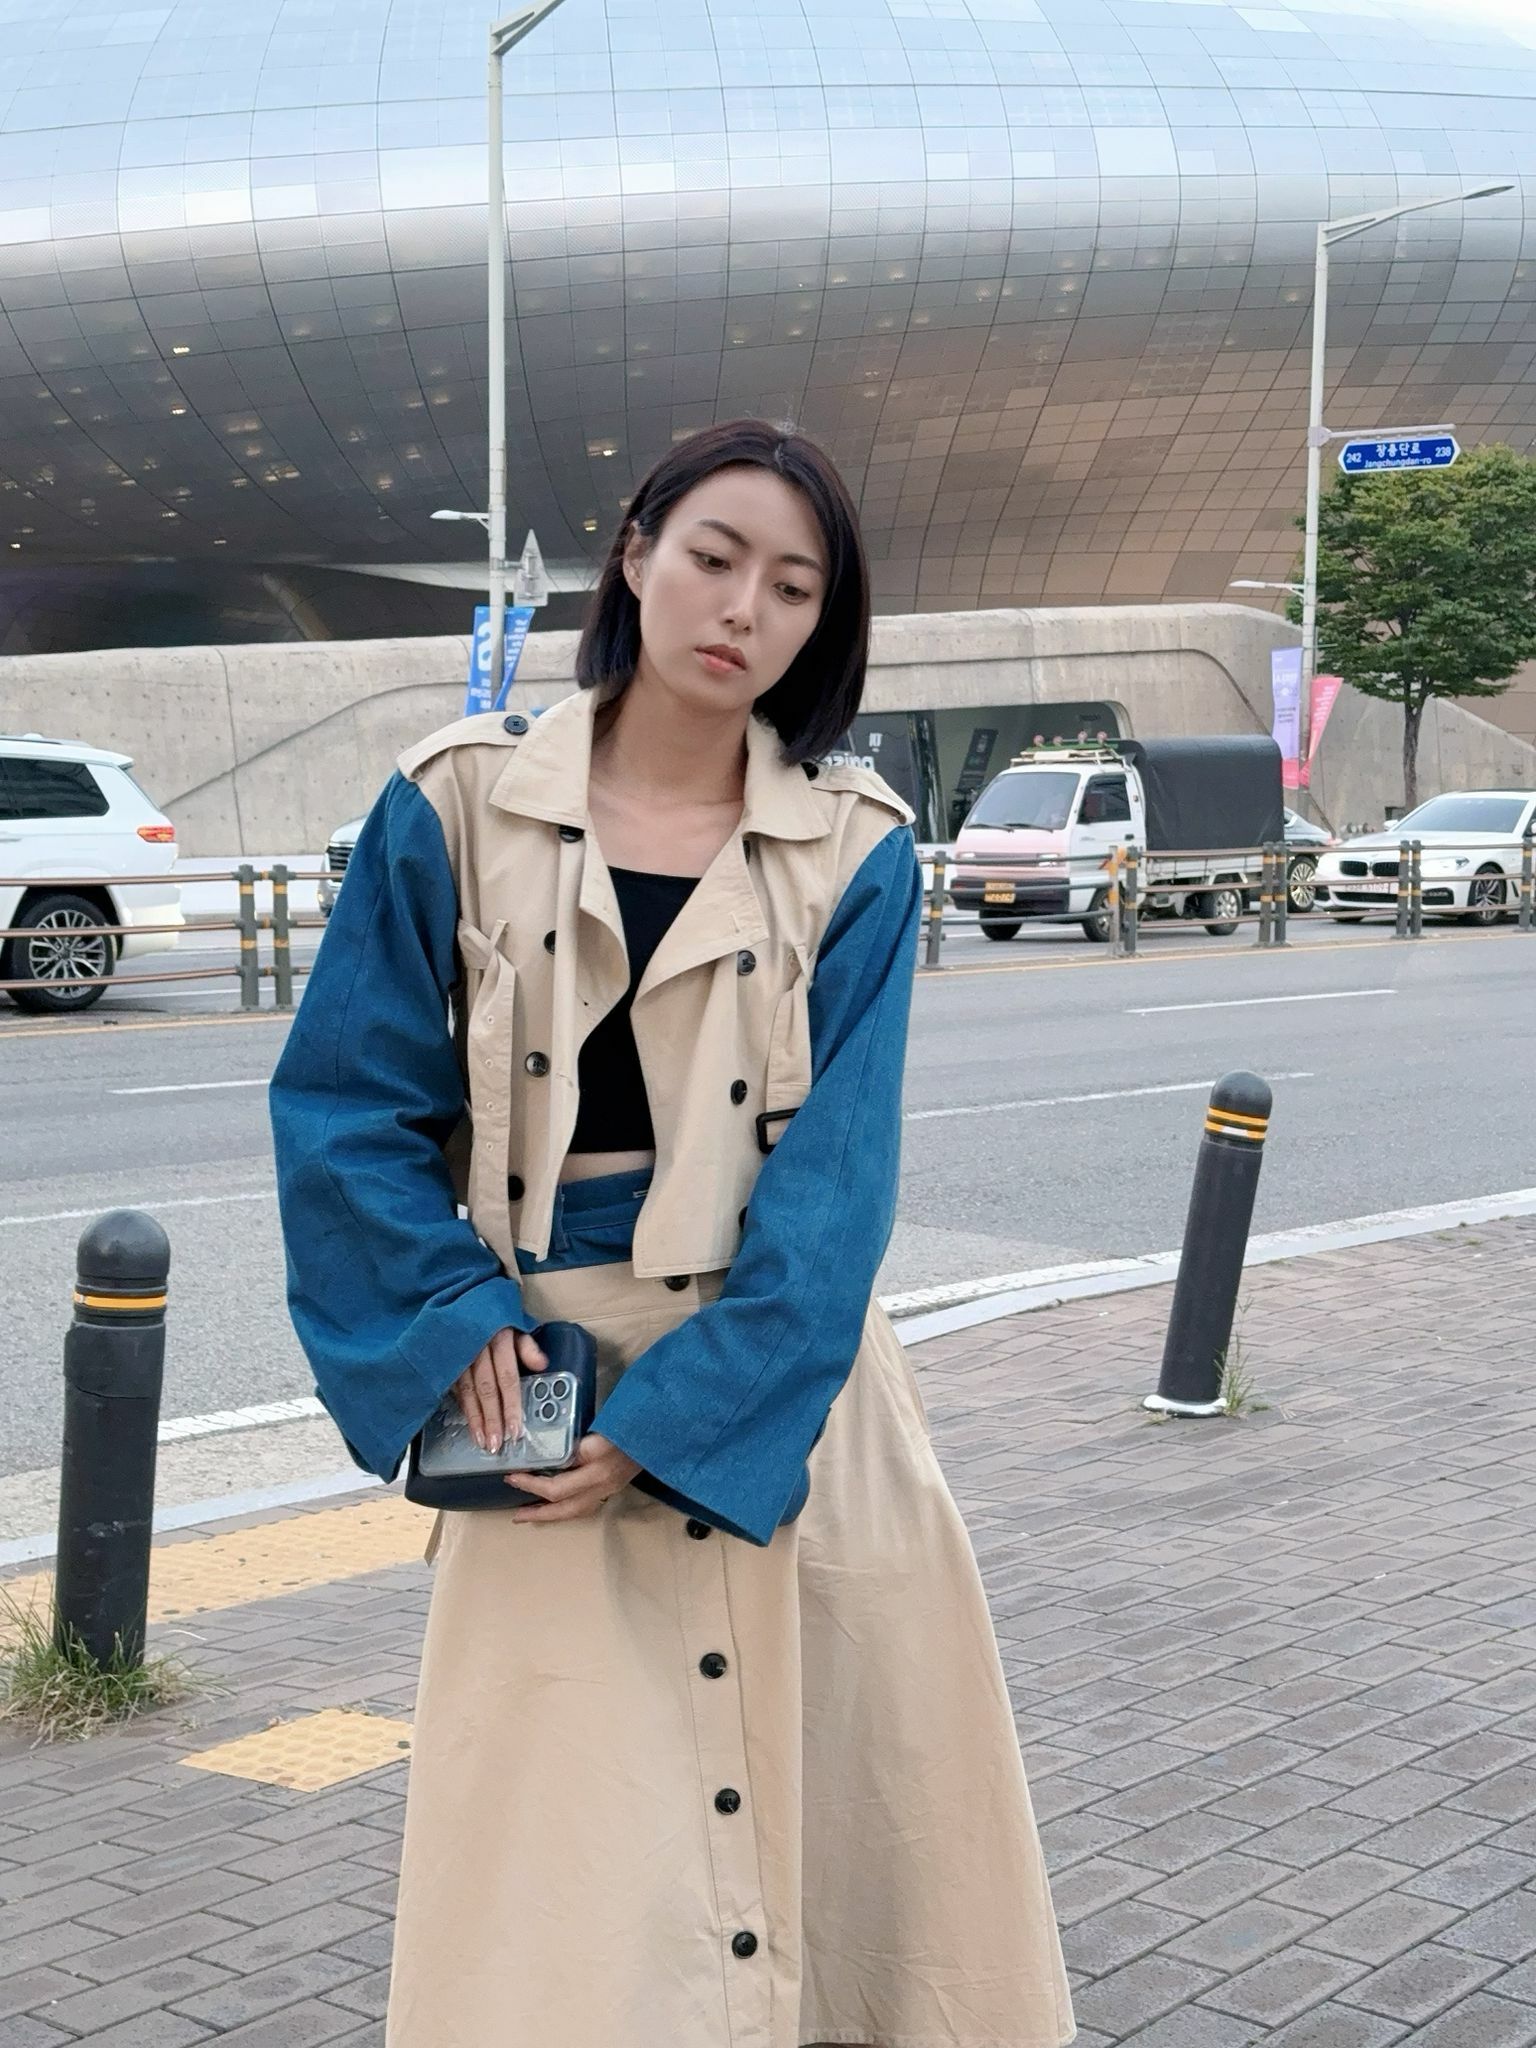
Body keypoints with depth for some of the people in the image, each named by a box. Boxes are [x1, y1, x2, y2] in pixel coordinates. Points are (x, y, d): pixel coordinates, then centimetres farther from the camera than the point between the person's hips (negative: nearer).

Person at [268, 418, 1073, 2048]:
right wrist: (456, 1321, -11)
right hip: (542, 1365, -1)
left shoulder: (854, 852, -1)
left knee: (842, 1764, 7)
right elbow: (351, 1099, 0)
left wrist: (675, 1419, -17)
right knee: (557, 1806, 1)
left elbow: (833, 1173, -9)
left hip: (777, 1371, 1)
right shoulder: (458, 805, -2)